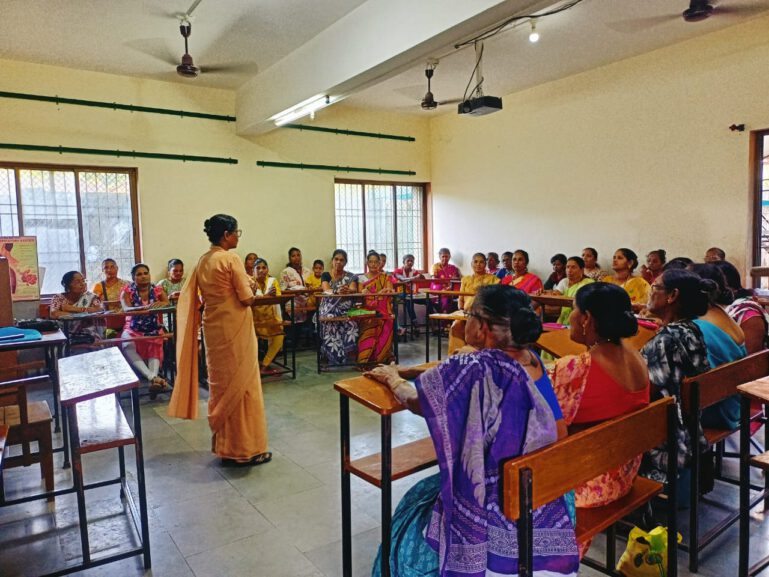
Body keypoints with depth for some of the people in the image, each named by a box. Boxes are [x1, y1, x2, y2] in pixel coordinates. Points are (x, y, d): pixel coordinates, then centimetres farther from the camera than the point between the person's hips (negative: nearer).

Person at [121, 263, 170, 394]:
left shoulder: (157, 290, 5)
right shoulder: (127, 291, -1)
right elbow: (126, 309, -19)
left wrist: (161, 304, -32)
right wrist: (144, 307, -39)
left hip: (153, 328, 2)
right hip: (133, 328, -2)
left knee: (155, 347, -29)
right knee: (128, 346, -32)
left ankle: (153, 377, -45)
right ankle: (153, 377, -45)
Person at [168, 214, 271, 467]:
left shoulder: (202, 261, 8)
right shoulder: (231, 259, -15)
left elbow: (195, 298, 10)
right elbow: (247, 298, -16)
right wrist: (249, 290, 3)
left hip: (212, 328, 8)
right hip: (235, 328, -8)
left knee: (221, 384, 15)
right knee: (241, 384, 0)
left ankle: (223, 444, 23)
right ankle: (245, 449, 8)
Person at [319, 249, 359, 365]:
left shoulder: (350, 276, 10)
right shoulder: (325, 275, 6)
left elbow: (354, 290, -10)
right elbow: (326, 290, -13)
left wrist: (347, 290, -36)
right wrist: (337, 291, -37)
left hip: (345, 308, 1)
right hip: (329, 308, -1)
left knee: (351, 323, -31)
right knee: (331, 322, -34)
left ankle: (343, 353, -17)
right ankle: (336, 355, -23)